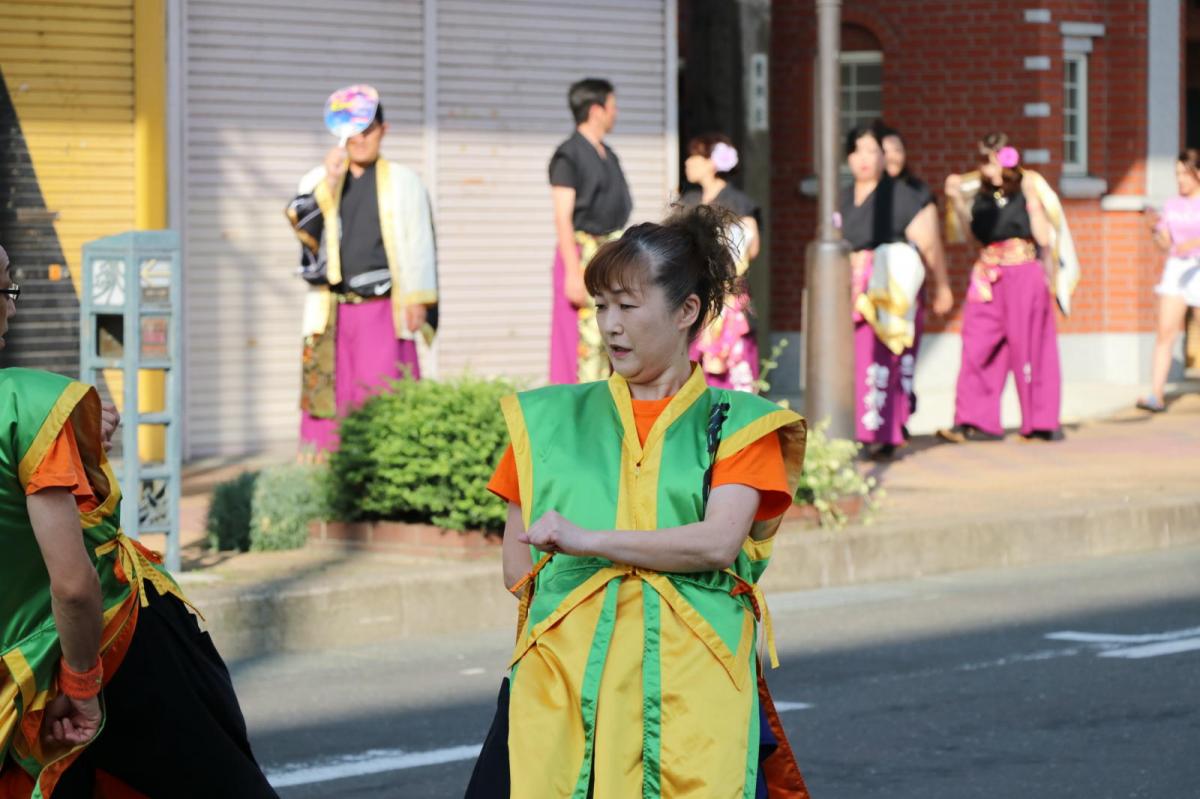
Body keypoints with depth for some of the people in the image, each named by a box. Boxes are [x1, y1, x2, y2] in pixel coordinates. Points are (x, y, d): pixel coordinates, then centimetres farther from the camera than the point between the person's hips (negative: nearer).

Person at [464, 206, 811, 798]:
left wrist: (590, 541, -14)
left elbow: (719, 543, -6)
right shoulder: (551, 419, 17)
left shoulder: (738, 426, 11)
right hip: (561, 682, 1)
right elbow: (519, 570, 12)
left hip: (694, 688, -1)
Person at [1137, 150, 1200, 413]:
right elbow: (1165, 243, 11)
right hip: (1176, 269, 4)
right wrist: (1158, 232, -9)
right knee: (1165, 331, -7)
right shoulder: (1173, 205, 11)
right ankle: (1156, 395, -11)